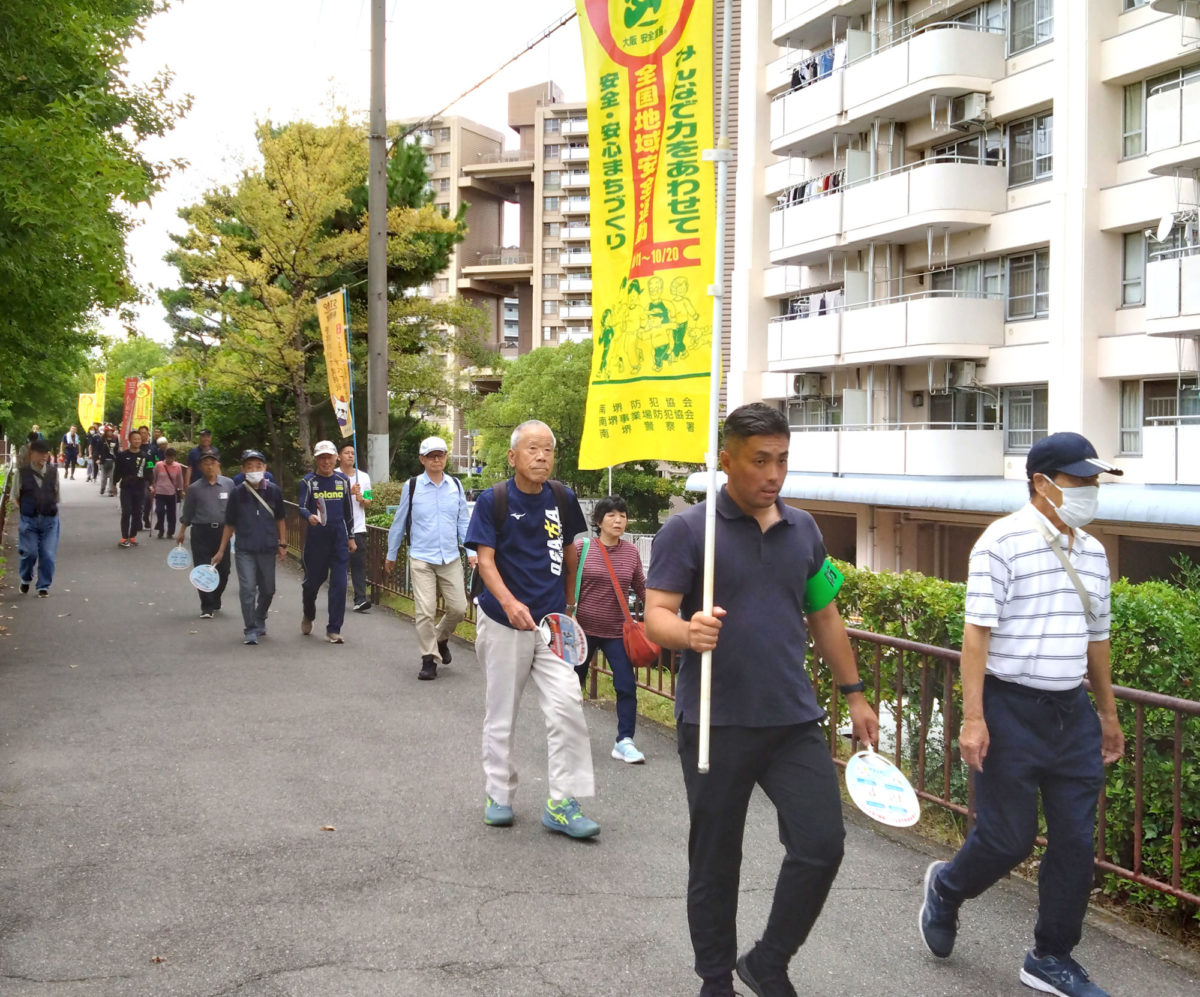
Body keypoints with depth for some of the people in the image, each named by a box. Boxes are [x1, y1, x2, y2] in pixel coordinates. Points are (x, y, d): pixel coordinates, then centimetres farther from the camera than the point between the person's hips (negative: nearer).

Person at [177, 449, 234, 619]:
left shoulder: (228, 484, 3)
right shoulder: (195, 488, 1)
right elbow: (187, 513, 9)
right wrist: (182, 532, 10)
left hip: (223, 531, 2)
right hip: (201, 532, -1)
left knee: (223, 570, 8)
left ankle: (215, 602, 29)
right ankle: (207, 607, 4)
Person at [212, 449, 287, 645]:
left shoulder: (274, 491, -2)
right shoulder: (237, 493, -3)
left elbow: (280, 519, 8)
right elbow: (230, 524, 5)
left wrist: (282, 544, 4)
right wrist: (221, 551, 5)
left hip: (267, 549, 2)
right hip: (244, 550, -1)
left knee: (267, 590, 13)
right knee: (247, 589, -9)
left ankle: (260, 620, 37)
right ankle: (250, 630, 0)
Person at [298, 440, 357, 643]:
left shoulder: (343, 480, 10)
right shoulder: (308, 481, 0)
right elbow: (301, 507, -10)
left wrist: (351, 537, 17)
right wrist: (310, 516, -33)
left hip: (339, 537, 2)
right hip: (316, 537, -2)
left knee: (339, 583, -4)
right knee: (314, 579, 8)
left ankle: (334, 630, 2)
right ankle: (308, 615, 38)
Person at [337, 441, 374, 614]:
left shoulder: (364, 477, 11)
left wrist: (361, 499, -6)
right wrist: (349, 492, -19)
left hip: (358, 528, 2)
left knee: (359, 564, -6)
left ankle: (360, 600, -10)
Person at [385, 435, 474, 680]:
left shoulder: (456, 485, 6)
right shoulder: (412, 486, -1)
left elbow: (464, 521, 12)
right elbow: (400, 522, 8)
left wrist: (471, 551, 3)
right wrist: (391, 554, 15)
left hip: (451, 558, 3)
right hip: (421, 560, -3)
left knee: (458, 608, 3)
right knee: (425, 611, -8)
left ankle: (440, 638, 33)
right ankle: (429, 659, 5)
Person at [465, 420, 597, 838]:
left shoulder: (563, 499, 4)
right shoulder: (493, 501, -6)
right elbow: (485, 559, -13)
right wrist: (509, 602, -29)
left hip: (551, 623, 2)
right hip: (504, 623, -2)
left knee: (567, 704, -11)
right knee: (501, 713, 9)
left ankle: (562, 804, -2)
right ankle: (498, 794, 27)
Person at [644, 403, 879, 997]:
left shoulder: (803, 530, 10)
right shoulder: (687, 531, -6)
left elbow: (823, 616, 19)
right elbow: (655, 617, -12)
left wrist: (853, 693, 19)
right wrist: (688, 632, -34)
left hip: (793, 720, 4)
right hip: (716, 724, -4)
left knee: (821, 846, -3)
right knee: (715, 863, 7)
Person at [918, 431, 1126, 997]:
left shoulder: (1092, 552, 11)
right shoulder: (1004, 542, -11)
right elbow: (976, 630, -15)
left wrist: (1108, 713, 25)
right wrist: (973, 717, -19)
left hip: (1073, 712, 7)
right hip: (1012, 710, -6)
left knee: (1076, 843, 7)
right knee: (1007, 838, 1)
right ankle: (945, 888, 32)